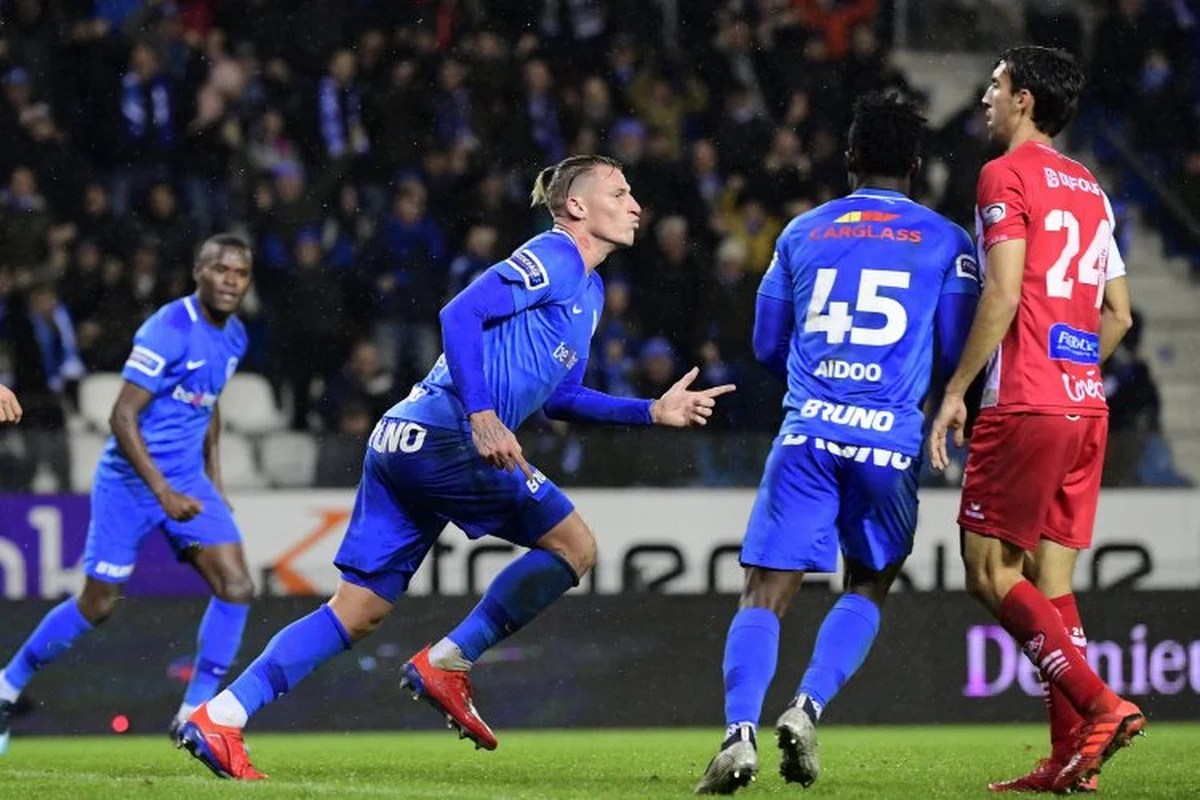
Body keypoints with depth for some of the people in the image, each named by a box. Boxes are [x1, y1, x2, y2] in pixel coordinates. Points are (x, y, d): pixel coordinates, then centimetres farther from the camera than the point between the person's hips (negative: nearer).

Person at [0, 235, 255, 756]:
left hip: (186, 480, 7)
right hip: (130, 479, -7)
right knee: (97, 606, 1)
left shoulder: (233, 337, 5)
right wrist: (163, 492, -25)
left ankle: (193, 715, -2)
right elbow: (123, 418, -22)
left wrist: (213, 475, 19)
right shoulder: (169, 330, -21)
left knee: (236, 587, -10)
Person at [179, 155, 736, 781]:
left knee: (359, 611, 6)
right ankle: (446, 665, -3)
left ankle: (220, 717, -1)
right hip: (445, 435, -10)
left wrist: (654, 413, 23)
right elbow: (461, 313, -18)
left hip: (405, 441, 10)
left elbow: (558, 398, 30)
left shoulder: (589, 290, 25)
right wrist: (482, 415, -26)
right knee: (574, 546, -4)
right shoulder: (552, 258, -6)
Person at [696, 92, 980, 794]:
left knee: (765, 595, 0)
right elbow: (960, 354, 5)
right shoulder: (946, 242, 7)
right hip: (890, 441, -1)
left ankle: (740, 730, -21)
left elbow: (768, 345, 19)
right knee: (868, 588, 19)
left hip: (807, 432, 1)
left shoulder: (802, 233, 14)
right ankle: (808, 708, -3)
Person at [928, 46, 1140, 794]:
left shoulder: (1008, 176, -6)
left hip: (1025, 406, -8)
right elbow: (1119, 314, 19)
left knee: (991, 571, -4)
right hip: (1086, 408, 8)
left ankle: (1100, 704, -14)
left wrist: (956, 390, -10)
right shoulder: (1090, 189, 18)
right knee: (1051, 579, 7)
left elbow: (1004, 293, -14)